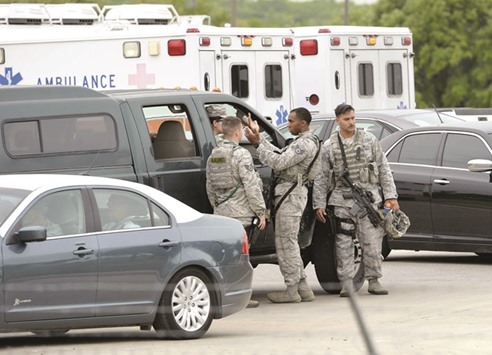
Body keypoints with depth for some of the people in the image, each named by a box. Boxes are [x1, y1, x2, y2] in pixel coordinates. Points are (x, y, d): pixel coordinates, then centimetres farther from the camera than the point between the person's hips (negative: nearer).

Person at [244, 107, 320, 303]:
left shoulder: (305, 144, -15)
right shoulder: (303, 142, 19)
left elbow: (279, 162, -21)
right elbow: (279, 154, 19)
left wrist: (257, 144, -17)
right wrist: (259, 138, 15)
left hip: (291, 194, -11)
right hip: (290, 193, 11)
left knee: (285, 242, -7)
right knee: (289, 242, 13)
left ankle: (292, 291, -5)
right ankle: (303, 288, 15)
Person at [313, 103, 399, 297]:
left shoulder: (369, 140, 6)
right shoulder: (329, 147, 6)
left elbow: (384, 169, 8)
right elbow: (321, 177, 7)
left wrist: (391, 196, 2)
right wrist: (319, 204, 1)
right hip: (342, 201, 0)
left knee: (372, 241, -1)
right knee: (344, 244, -3)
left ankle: (373, 281, 10)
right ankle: (346, 284, 2)